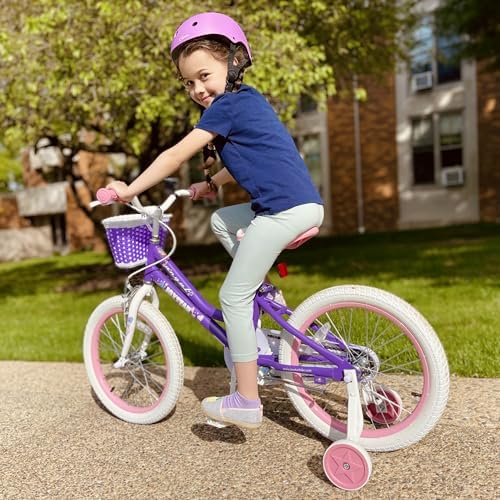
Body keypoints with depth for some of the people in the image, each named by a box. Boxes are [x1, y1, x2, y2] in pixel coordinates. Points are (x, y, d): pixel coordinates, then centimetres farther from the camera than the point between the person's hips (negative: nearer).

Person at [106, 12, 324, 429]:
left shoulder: (227, 105, -5)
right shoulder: (248, 100, 22)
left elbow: (175, 156, -6)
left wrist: (130, 189, 2)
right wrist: (211, 185, 33)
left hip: (285, 209, -9)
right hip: (306, 203, 10)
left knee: (232, 297, -2)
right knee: (222, 221, 25)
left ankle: (247, 402, 6)